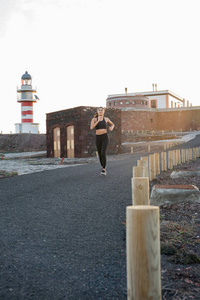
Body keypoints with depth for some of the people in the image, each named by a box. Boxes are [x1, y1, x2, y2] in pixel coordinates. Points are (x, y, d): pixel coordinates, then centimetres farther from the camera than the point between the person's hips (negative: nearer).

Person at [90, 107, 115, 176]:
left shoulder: (106, 118, 7)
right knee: (100, 154, 11)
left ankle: (103, 170, -16)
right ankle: (103, 168, 35)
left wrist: (111, 128, -1)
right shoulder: (94, 119, 2)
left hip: (105, 138, -2)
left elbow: (112, 124, 24)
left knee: (103, 153, -20)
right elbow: (91, 127, -15)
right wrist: (98, 121, -19)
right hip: (98, 138, 2)